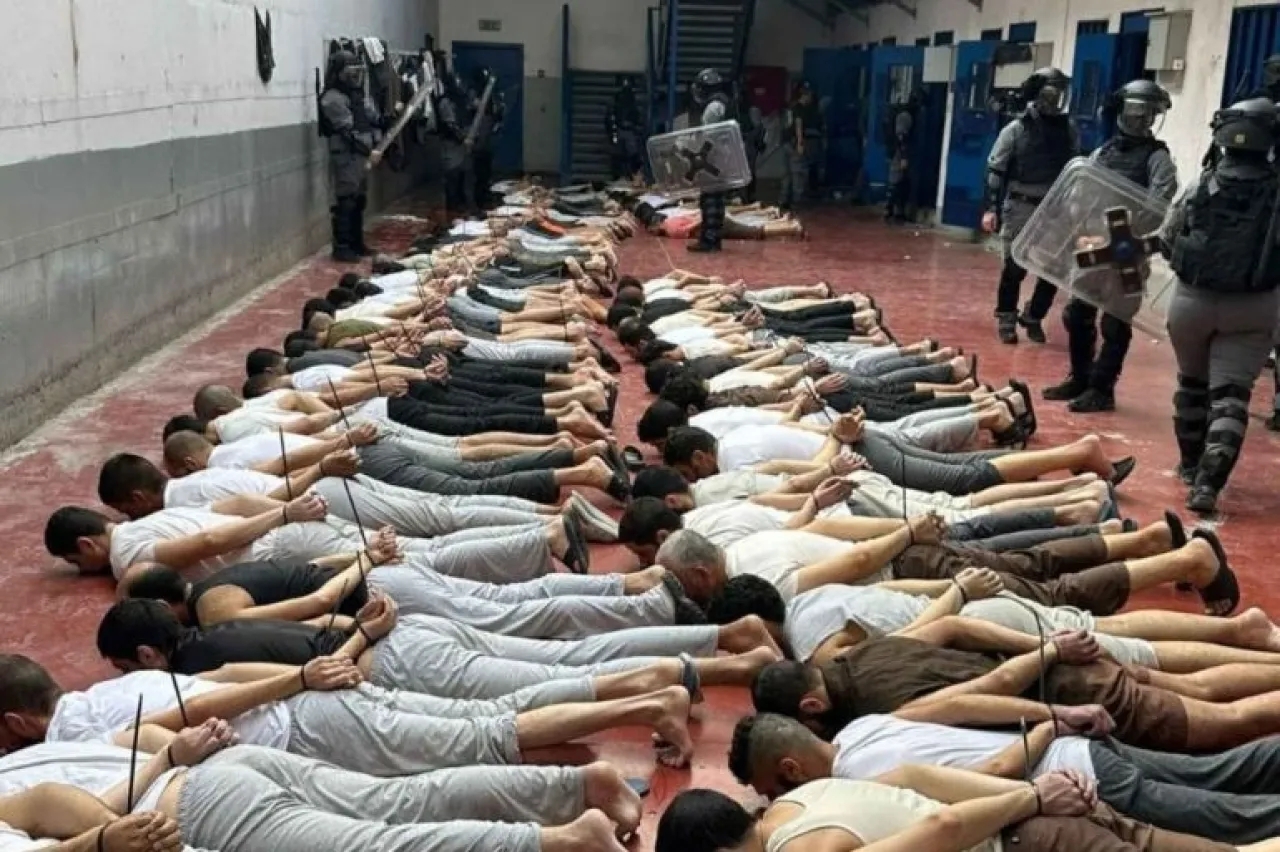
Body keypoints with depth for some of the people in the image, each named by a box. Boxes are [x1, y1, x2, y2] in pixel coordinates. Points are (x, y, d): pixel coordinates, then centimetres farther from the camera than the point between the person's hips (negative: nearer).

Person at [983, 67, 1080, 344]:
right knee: (1014, 267, 3)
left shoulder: (1069, 130, 6)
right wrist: (990, 208, -10)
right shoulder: (1016, 129, -4)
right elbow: (995, 170, -4)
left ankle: (1032, 317, 23)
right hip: (1020, 209, -3)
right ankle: (1006, 320, 17)